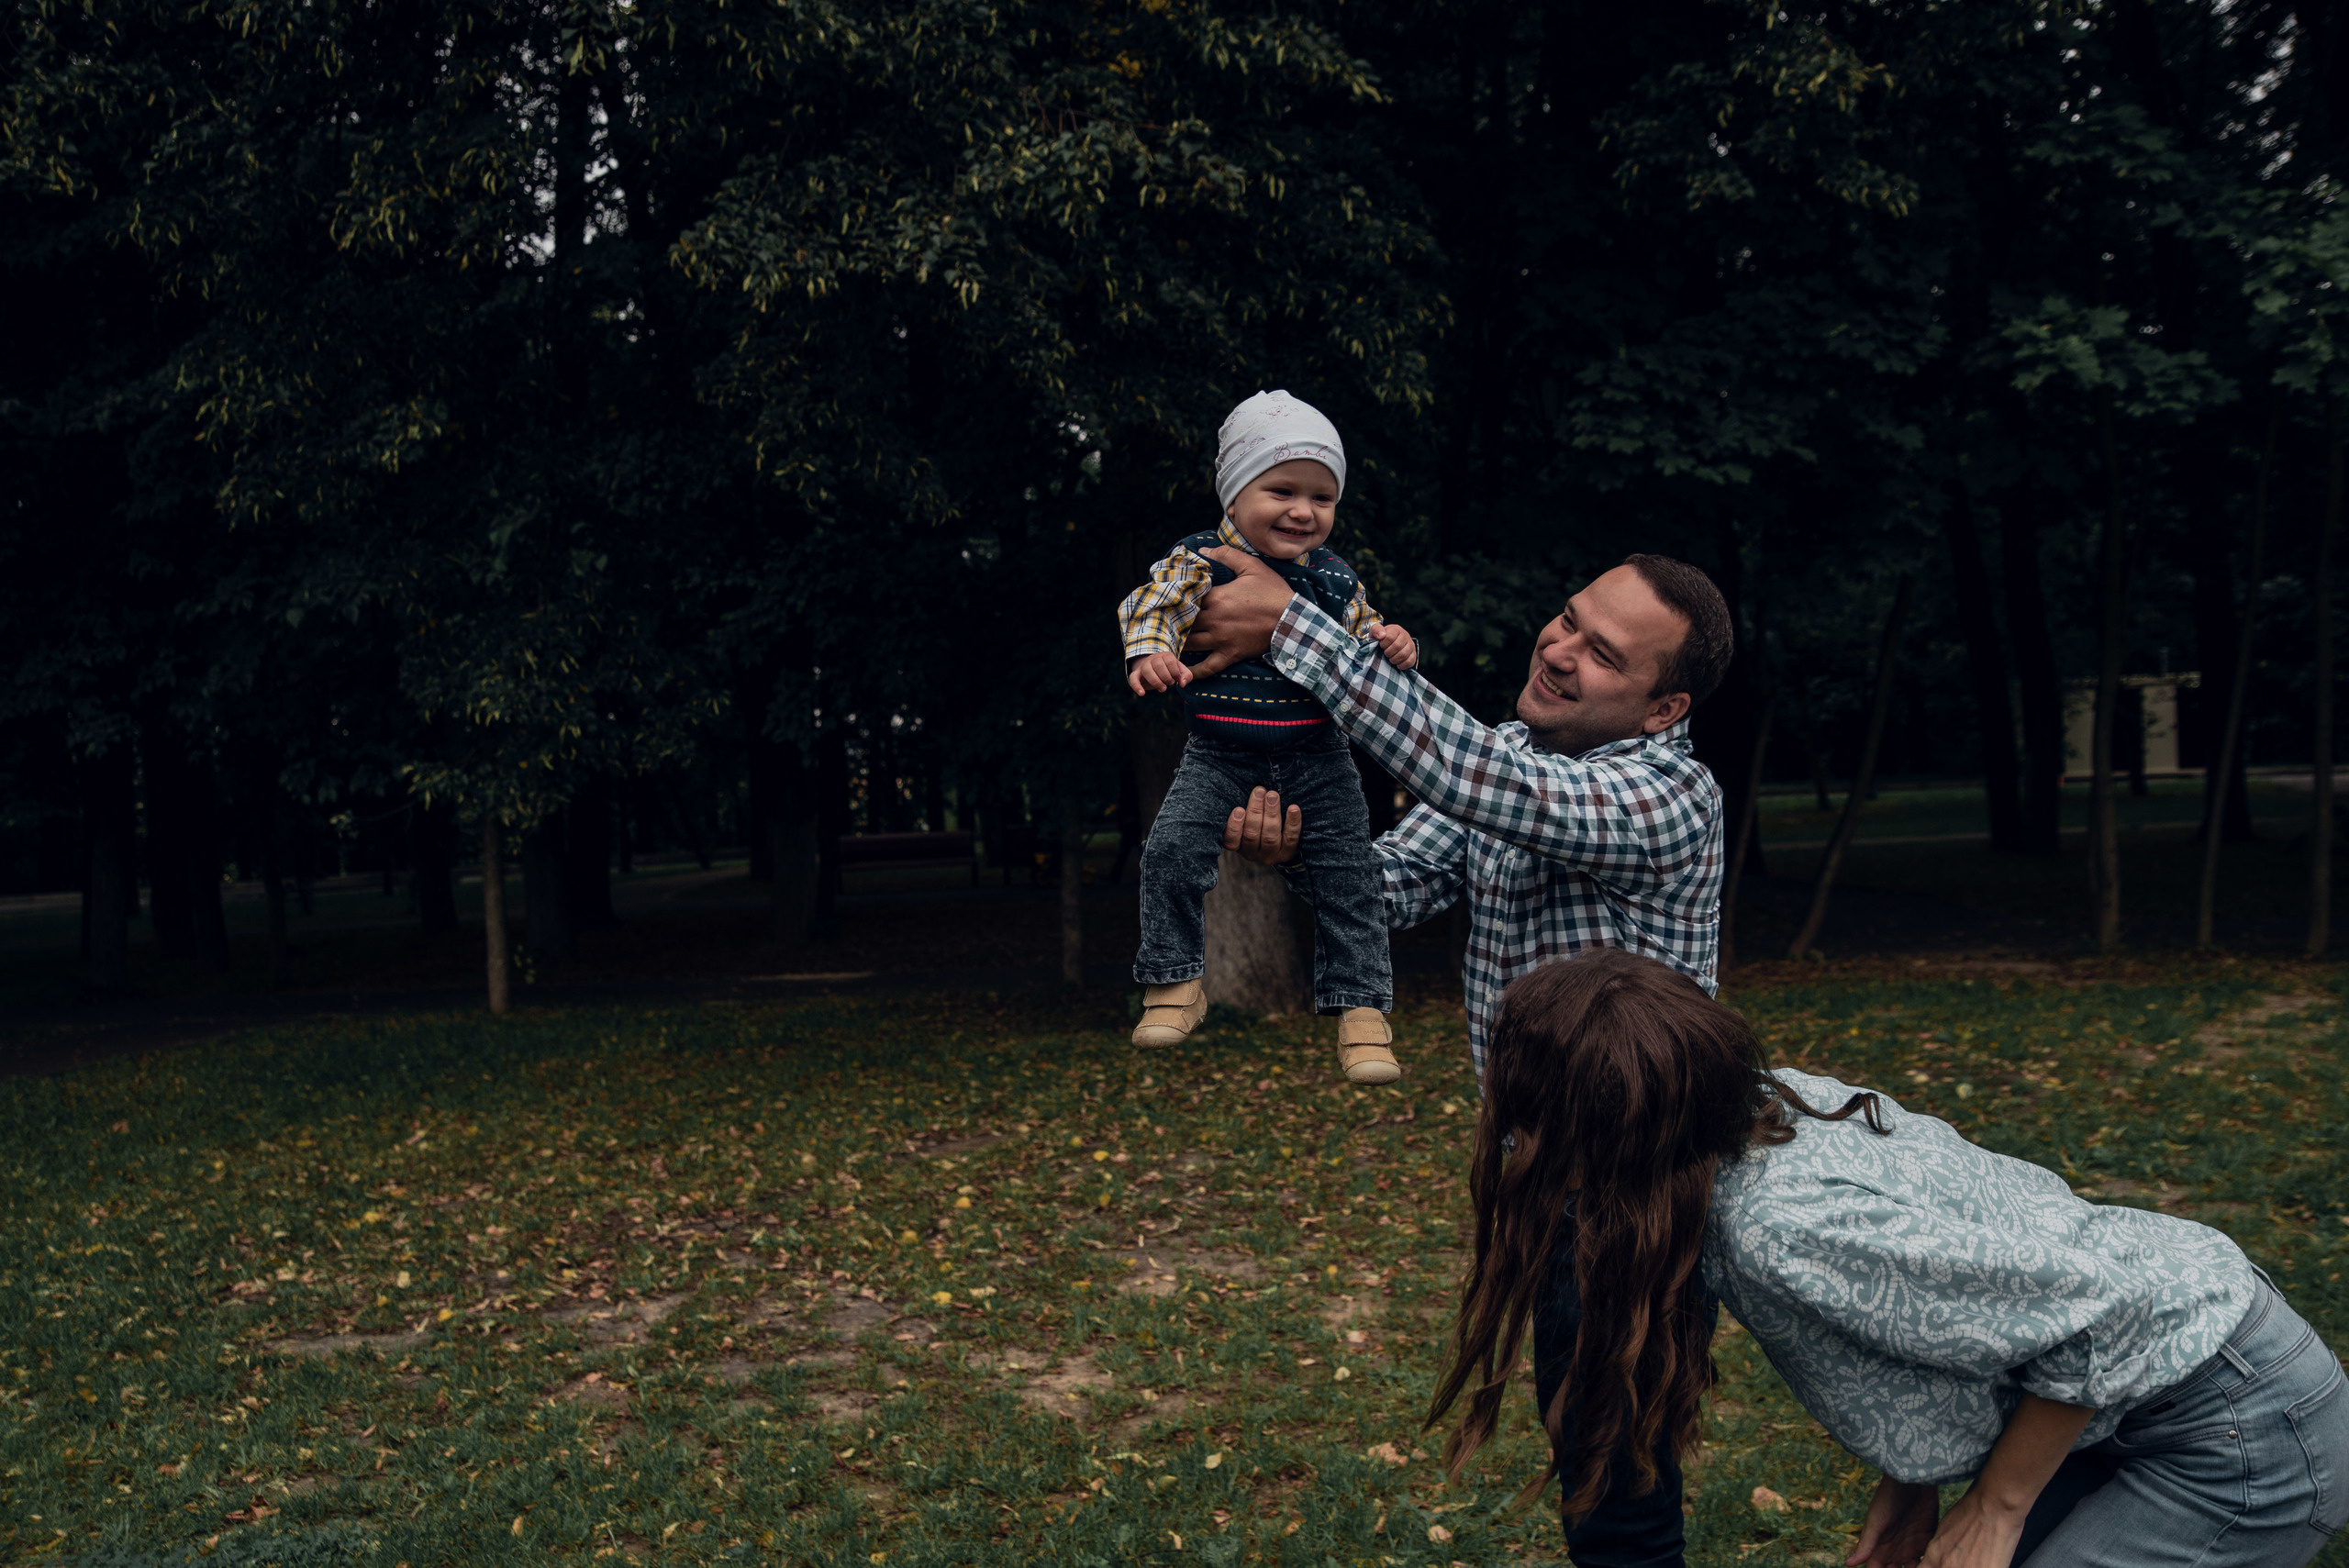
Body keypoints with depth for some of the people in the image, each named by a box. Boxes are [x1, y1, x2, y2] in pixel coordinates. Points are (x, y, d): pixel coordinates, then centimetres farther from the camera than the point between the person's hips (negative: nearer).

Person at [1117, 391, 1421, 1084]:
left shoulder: (1335, 579, 6)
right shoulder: (1198, 562, -6)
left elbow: (1361, 646, 15)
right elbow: (1150, 607, -19)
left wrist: (1390, 649, -8)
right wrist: (1150, 653, -40)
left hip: (1319, 759, 2)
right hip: (1220, 756, -2)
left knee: (1347, 872, 0)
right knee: (1172, 848, -18)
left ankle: (1360, 1007, 12)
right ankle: (1176, 984, 0)